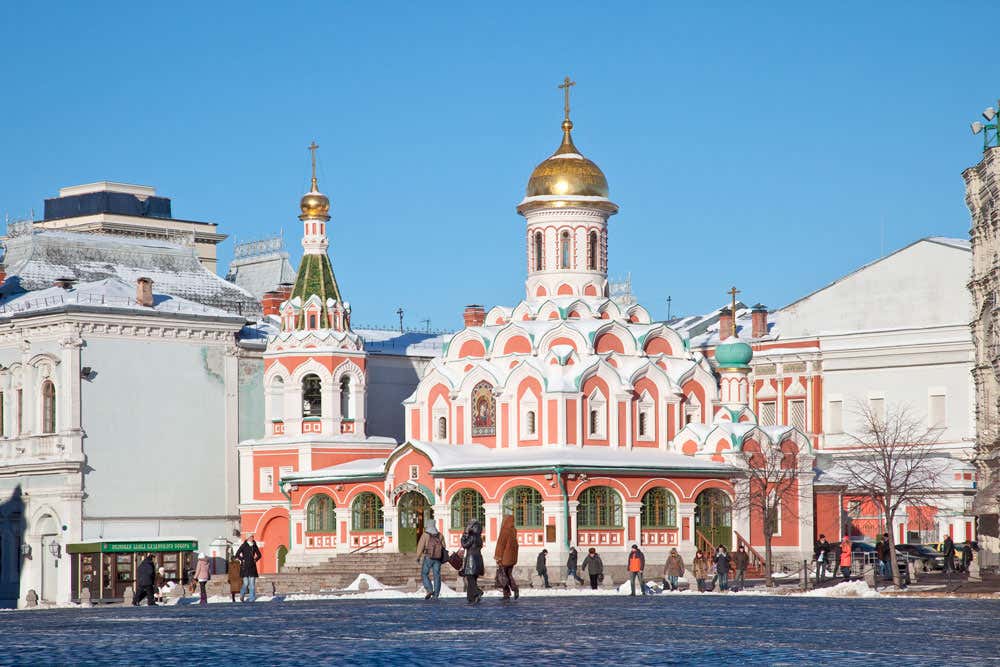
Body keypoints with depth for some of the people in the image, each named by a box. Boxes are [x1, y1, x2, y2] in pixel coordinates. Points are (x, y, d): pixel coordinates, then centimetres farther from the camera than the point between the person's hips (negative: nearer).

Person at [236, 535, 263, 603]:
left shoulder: (254, 546, 9)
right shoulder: (243, 546, -4)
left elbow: (259, 555, 22)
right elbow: (237, 554, -5)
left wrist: (255, 560, 7)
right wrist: (242, 560, -7)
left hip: (252, 566, 4)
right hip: (245, 567, -4)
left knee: (252, 583, -1)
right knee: (246, 583, -7)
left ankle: (252, 598, 2)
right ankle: (242, 596, 18)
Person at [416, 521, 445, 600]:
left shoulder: (425, 535, -6)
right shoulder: (439, 535, 6)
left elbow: (420, 546, -6)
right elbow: (443, 546, 9)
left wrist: (418, 557, 4)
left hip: (428, 558, -4)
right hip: (438, 558, 4)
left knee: (424, 574, 6)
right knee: (437, 576, 5)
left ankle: (429, 590, -12)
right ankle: (436, 595, 2)